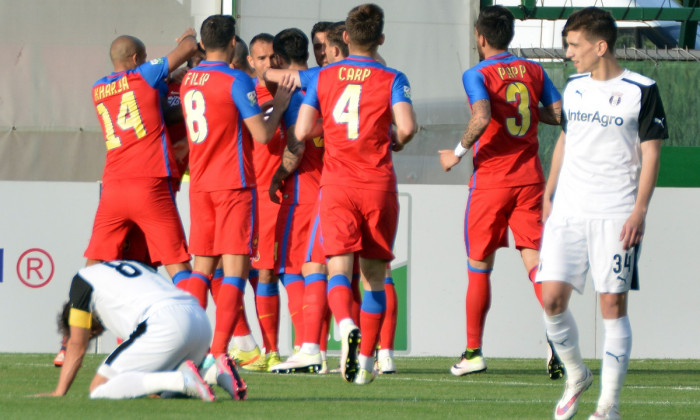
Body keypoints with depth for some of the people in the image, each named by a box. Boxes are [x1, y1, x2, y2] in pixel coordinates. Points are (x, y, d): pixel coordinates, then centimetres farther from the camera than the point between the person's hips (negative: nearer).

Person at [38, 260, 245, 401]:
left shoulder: (83, 279, 18)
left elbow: (77, 345, 16)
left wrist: (58, 393, 23)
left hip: (165, 324, -8)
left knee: (99, 390, -5)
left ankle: (182, 380, -21)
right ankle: (216, 371, -1)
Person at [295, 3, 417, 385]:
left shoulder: (323, 77, 5)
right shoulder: (391, 80, 0)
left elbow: (301, 132, 1)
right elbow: (407, 127, -15)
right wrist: (394, 141, 8)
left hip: (336, 184, 0)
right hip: (378, 182, 0)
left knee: (339, 267, -7)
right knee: (374, 274, 10)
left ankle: (346, 325, -39)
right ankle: (366, 360, 10)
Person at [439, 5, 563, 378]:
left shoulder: (477, 75, -8)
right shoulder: (533, 71, 8)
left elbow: (482, 118, -24)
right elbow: (560, 114, 5)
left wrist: (458, 153, -11)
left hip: (491, 179, -4)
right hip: (529, 178, 4)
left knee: (479, 267, 9)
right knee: (534, 260, -2)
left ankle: (473, 351, 14)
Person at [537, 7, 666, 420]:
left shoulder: (641, 91, -4)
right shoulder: (574, 88, 12)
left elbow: (651, 153, -4)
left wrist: (640, 211, -12)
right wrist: (549, 194, 19)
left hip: (616, 215, -5)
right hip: (568, 211, 5)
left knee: (613, 303, -5)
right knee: (552, 297, -5)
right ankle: (576, 376, 18)